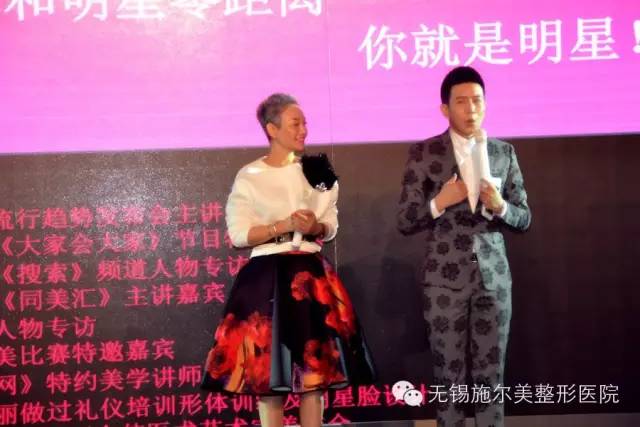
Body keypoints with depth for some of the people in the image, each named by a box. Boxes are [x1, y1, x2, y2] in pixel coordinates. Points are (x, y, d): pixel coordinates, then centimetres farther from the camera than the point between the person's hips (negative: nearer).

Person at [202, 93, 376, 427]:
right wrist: (284, 226, -17)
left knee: (315, 364, 3)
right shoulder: (249, 177, -2)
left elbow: (331, 227, 9)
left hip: (311, 274, 3)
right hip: (267, 278, -3)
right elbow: (239, 235, -6)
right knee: (266, 370, -2)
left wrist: (314, 227, -13)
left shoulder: (317, 171, 9)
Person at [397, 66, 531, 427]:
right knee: (449, 373, 4)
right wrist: (438, 203, -19)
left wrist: (500, 206, -14)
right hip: (445, 278, -2)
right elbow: (405, 223, -2)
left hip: (493, 276, 2)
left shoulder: (505, 152, 6)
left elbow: (524, 219, 7)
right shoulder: (424, 153, -2)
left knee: (491, 371, 7)